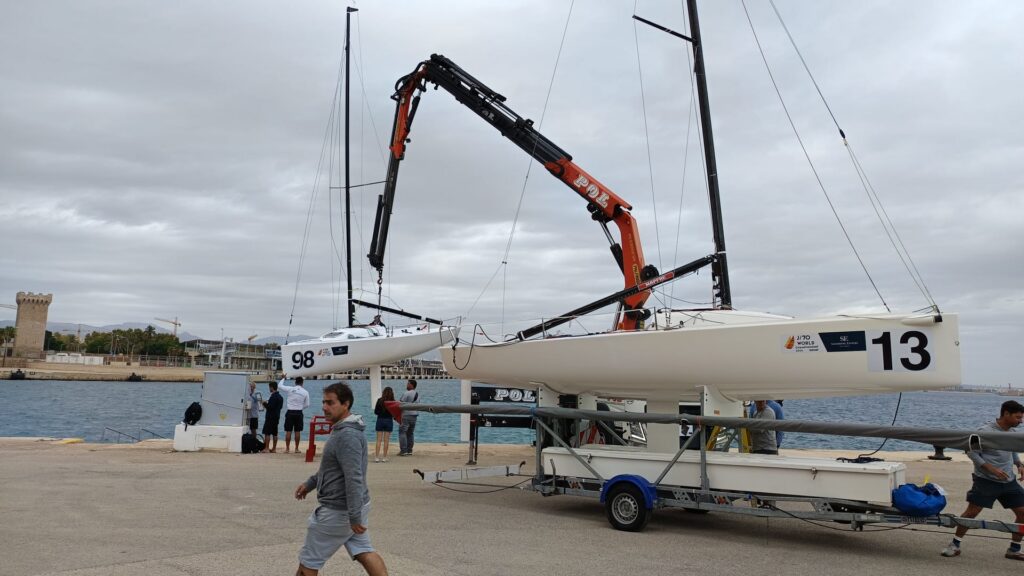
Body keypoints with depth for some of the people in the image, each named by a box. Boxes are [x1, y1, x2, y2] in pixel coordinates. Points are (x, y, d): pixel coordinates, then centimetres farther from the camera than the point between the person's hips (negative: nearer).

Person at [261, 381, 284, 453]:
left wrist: (264, 403, -4)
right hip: (277, 417, 9)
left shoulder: (273, 396, -17)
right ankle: (274, 448, 12)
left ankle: (266, 448, -6)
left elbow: (269, 407, -22)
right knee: (274, 433, 10)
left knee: (267, 433, -5)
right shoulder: (280, 397, 13)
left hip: (270, 417, -9)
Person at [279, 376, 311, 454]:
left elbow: (279, 386, 6)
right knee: (297, 431, 6)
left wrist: (283, 378, 20)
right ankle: (296, 449, 9)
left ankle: (287, 448, 6)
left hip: (290, 412, -1)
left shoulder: (290, 389, -5)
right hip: (299, 413, 1)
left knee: (288, 431, 4)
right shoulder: (305, 392, 0)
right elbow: (307, 405, 5)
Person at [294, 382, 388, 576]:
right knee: (363, 552, 13)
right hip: (355, 506, 10)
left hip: (338, 511, -10)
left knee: (309, 560, 6)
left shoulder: (347, 436, -24)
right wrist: (309, 483, 22)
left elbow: (354, 479, -28)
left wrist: (354, 517, -27)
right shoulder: (343, 430, 10)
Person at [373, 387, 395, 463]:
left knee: (379, 440, 5)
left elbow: (375, 411, -1)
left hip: (380, 420, 1)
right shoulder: (392, 402, -9)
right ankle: (385, 457, 7)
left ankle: (377, 457, 2)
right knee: (386, 440, 5)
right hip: (389, 420, -1)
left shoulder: (379, 400, -6)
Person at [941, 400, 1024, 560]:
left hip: (1009, 482, 7)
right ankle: (955, 545, 6)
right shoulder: (986, 431, -15)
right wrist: (991, 469, -21)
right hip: (986, 481, -6)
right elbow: (971, 452, -13)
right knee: (971, 512, -6)